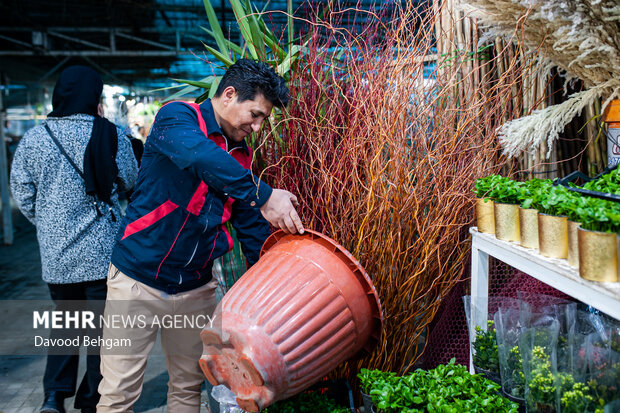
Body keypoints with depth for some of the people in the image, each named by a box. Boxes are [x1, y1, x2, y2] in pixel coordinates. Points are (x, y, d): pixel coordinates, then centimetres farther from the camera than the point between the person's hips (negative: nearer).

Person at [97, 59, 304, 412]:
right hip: (139, 281, -6)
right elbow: (198, 154, -35)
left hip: (196, 289, 6)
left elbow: (254, 228, 12)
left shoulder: (242, 155, 8)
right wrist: (263, 195, -38)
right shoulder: (177, 117, -11)